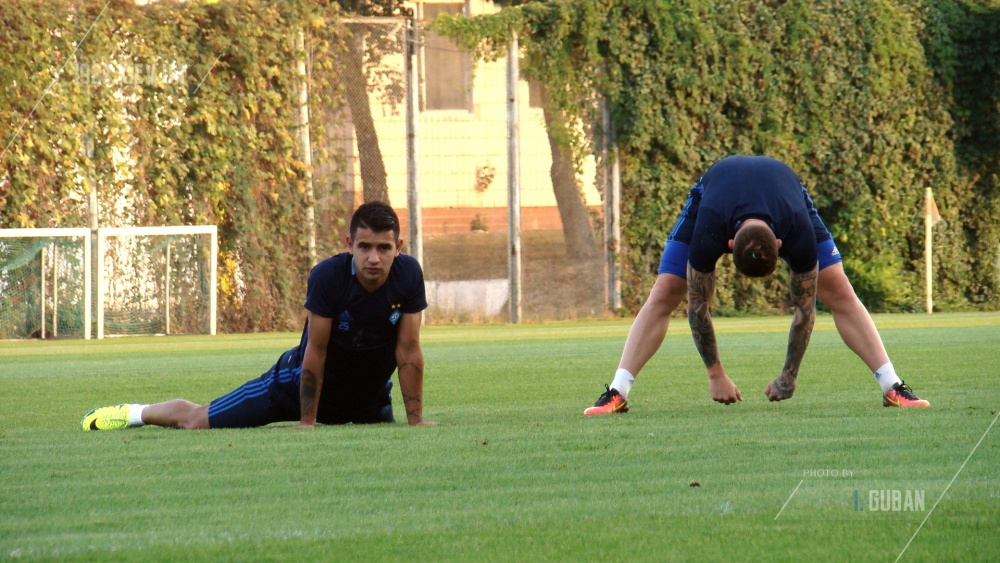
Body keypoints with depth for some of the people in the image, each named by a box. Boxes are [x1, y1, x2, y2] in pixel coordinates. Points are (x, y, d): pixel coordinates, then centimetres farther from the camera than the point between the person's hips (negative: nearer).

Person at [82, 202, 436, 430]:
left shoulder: (408, 275, -25)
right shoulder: (328, 277, -33)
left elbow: (408, 351, -17)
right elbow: (315, 352, -26)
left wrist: (416, 419, -16)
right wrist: (307, 422, -20)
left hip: (368, 392, 4)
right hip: (302, 381, -4)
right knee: (194, 420, 4)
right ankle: (135, 413, 35)